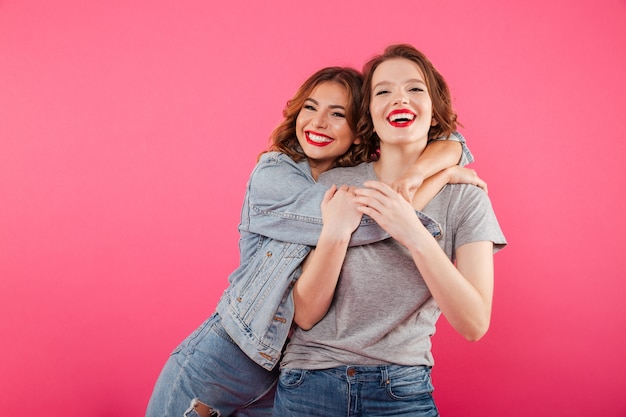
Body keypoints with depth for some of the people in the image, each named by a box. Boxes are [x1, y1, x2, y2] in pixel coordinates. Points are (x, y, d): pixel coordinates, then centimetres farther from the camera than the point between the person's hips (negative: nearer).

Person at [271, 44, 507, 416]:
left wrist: (415, 235, -24)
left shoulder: (464, 197, -5)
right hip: (310, 386, 1)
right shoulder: (333, 185, -4)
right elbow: (306, 315, -7)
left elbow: (474, 325, -14)